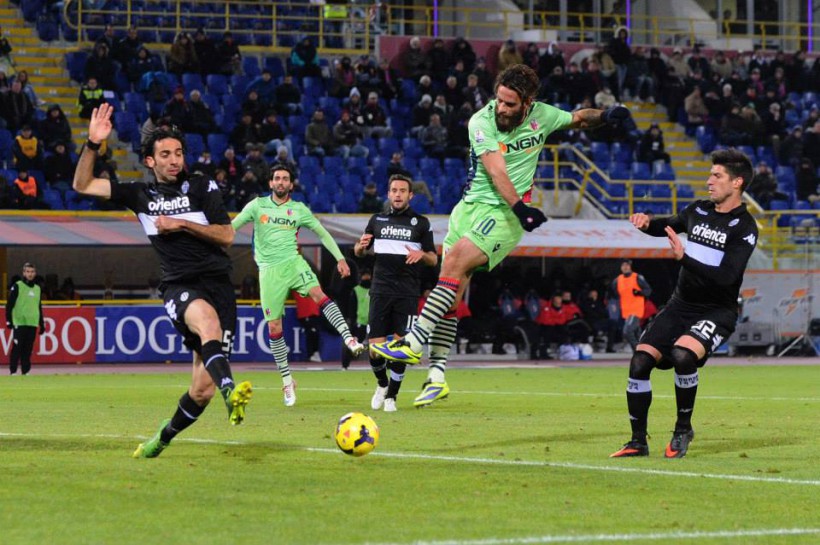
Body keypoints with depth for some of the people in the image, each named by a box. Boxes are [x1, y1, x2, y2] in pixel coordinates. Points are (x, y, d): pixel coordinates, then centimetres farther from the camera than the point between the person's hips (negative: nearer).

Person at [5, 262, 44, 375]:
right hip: (19, 323, -5)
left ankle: (25, 371, 9)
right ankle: (13, 371, -4)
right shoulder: (17, 286, -1)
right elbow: (9, 304, -4)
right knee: (17, 348, -7)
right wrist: (9, 320, -11)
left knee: (28, 349, 5)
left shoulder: (37, 289, 16)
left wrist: (42, 324, 20)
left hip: (32, 324, 5)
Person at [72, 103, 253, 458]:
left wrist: (181, 223, -6)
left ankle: (163, 438, 23)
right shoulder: (141, 195, 14)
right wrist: (92, 144, 1)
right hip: (178, 286, -1)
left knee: (203, 390, -4)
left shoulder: (202, 187, 9)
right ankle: (230, 392, -63)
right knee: (207, 316, -41)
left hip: (217, 282, 1)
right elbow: (82, 185, 14)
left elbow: (226, 236, 1)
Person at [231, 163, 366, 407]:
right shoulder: (257, 205, 7)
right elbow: (232, 226, 0)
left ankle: (349, 340, -41)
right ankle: (286, 381, 11)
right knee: (274, 327, -1)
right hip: (269, 270, 0)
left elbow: (322, 233, 15)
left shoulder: (299, 210, 10)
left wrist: (340, 258, 8)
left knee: (318, 294, -29)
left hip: (293, 263, 0)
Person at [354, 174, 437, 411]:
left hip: (407, 293, -2)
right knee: (375, 348, -4)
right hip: (381, 291, 2)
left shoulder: (421, 223, 7)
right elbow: (358, 251, 21)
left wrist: (422, 254, -15)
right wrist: (361, 245, -3)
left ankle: (391, 396, 5)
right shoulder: (377, 220, 14)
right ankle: (382, 384, 24)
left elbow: (434, 260, 8)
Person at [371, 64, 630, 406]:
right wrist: (520, 207, -34)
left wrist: (605, 116, 1)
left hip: (504, 215, -2)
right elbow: (497, 171, -21)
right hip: (470, 207, 2)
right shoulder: (481, 122, -9)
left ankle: (414, 343, -26)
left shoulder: (541, 116, -2)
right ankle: (437, 376, 6)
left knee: (454, 262, -24)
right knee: (451, 290, -1)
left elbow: (577, 119, 20)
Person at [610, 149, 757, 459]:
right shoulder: (698, 211, 6)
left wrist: (684, 257, -30)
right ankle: (638, 442, 3)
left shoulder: (744, 228, -13)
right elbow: (668, 225, 27)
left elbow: (726, 277, -24)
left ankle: (683, 430, -11)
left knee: (682, 354, -33)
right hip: (681, 305, 6)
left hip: (717, 312, -6)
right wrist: (646, 223, 4)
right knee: (640, 362, -10)